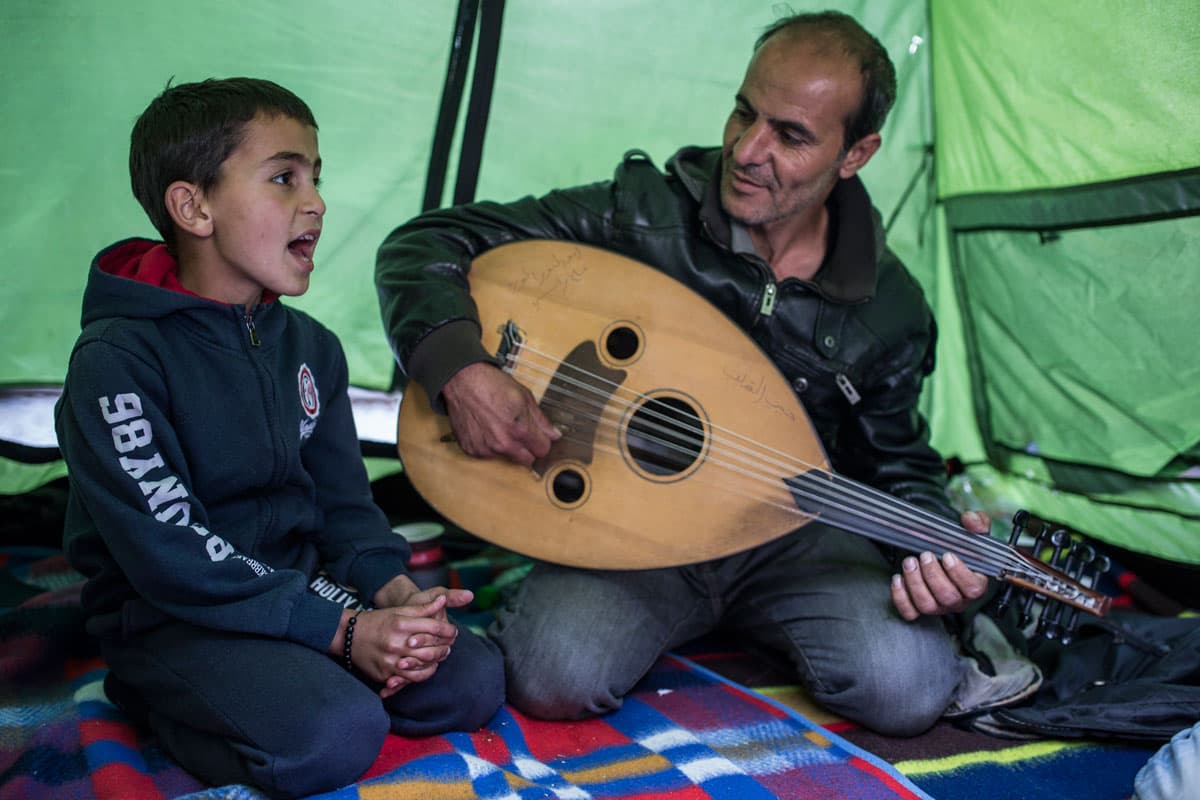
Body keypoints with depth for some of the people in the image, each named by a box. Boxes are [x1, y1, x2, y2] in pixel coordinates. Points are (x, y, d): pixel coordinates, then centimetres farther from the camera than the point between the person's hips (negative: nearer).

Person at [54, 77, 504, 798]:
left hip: (304, 587, 6)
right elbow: (171, 553, -21)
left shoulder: (309, 344, 7)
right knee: (334, 736, -29)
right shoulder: (116, 360, -15)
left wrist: (393, 589, -14)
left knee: (472, 680, -9)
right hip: (171, 615, -6)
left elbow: (343, 499, 8)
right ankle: (164, 703, -3)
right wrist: (342, 629, -25)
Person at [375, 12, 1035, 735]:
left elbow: (900, 467, 8)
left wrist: (939, 544, -16)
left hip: (793, 533, 1)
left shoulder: (891, 307, -6)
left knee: (908, 691, -25)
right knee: (555, 680, -27)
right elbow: (424, 245, -11)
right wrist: (462, 370, -30)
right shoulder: (643, 214, -13)